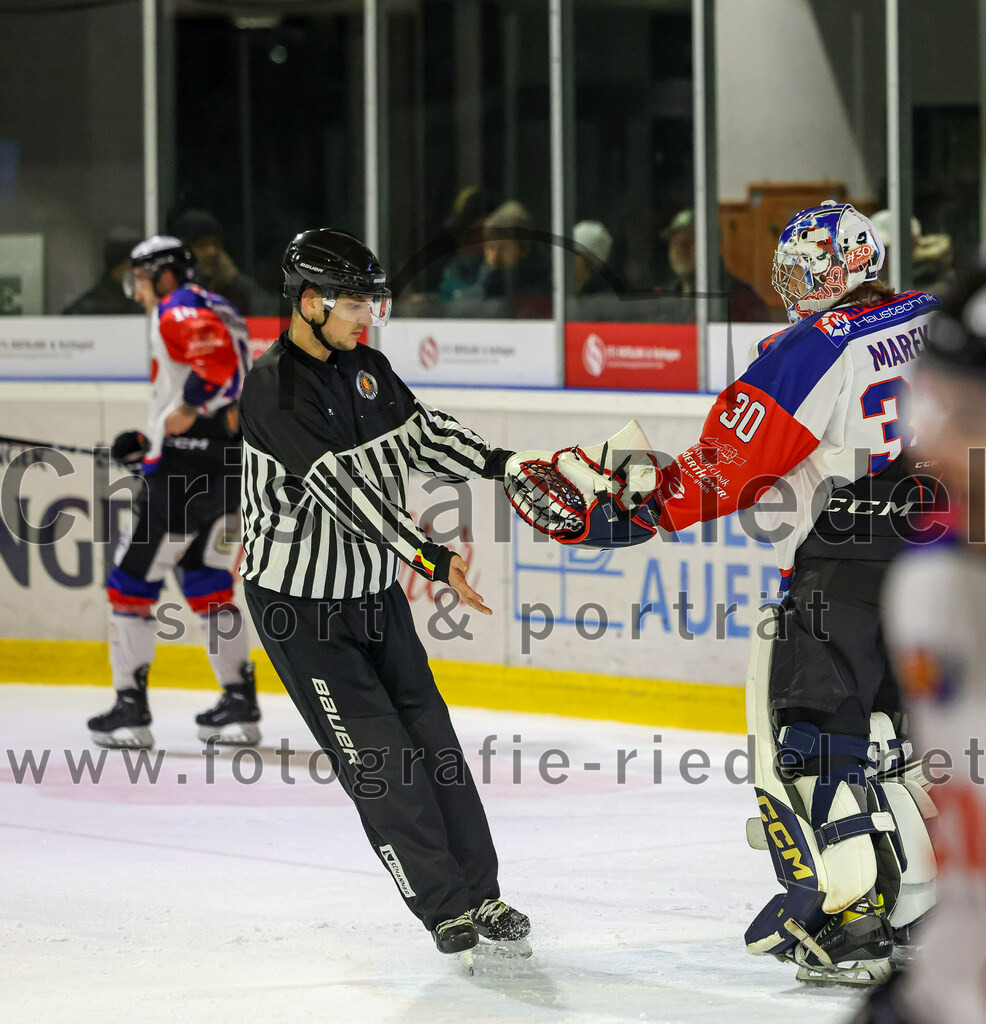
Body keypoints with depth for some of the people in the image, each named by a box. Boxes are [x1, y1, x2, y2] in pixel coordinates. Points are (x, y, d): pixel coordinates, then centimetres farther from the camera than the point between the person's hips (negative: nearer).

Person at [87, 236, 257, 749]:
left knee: (132, 580, -2)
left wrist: (189, 407, -22)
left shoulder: (178, 311, -8)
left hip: (187, 471, -10)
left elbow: (221, 357, -29)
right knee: (207, 582, 17)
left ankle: (131, 708, -4)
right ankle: (240, 702, 15)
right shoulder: (216, 312, 22)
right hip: (231, 469, 10)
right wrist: (152, 440, 22)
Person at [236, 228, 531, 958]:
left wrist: (498, 464, -5)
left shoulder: (364, 367, 4)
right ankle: (444, 905, 0)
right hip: (299, 604, -8)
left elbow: (421, 431, 13)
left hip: (374, 591, 8)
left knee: (429, 736, 6)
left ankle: (480, 894, 12)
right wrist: (431, 559, -35)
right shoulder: (277, 390, -23)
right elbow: (342, 489, -30)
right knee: (375, 754, -7)